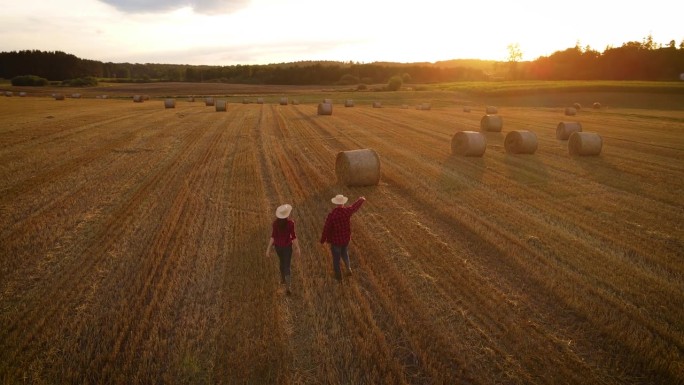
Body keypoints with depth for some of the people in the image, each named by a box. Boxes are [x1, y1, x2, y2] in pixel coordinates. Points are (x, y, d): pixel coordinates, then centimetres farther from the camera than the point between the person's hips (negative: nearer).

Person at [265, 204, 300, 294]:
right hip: (287, 246, -4)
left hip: (277, 246, 4)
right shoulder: (290, 223, -22)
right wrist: (297, 248, -5)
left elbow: (273, 236, -13)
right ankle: (288, 287, -3)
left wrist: (268, 248, -6)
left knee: (282, 262, 29)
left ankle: (283, 279, 48)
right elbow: (293, 236, -17)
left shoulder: (275, 223, -14)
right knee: (287, 266, 4)